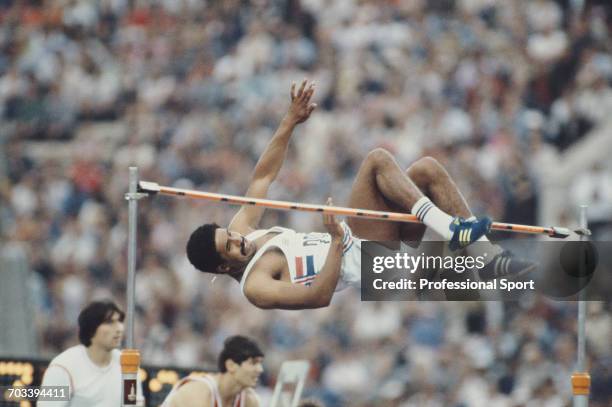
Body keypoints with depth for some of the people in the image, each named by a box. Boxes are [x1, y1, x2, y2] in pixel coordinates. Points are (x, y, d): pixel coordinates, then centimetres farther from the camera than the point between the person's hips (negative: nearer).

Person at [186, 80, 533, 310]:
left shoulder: (239, 231, 5)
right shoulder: (255, 286, -21)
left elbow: (262, 178, 12)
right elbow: (318, 297, -32)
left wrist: (290, 122, 7)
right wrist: (338, 242, -40)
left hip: (358, 245, 10)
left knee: (427, 168, -3)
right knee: (378, 161, -22)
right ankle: (449, 229, -27)